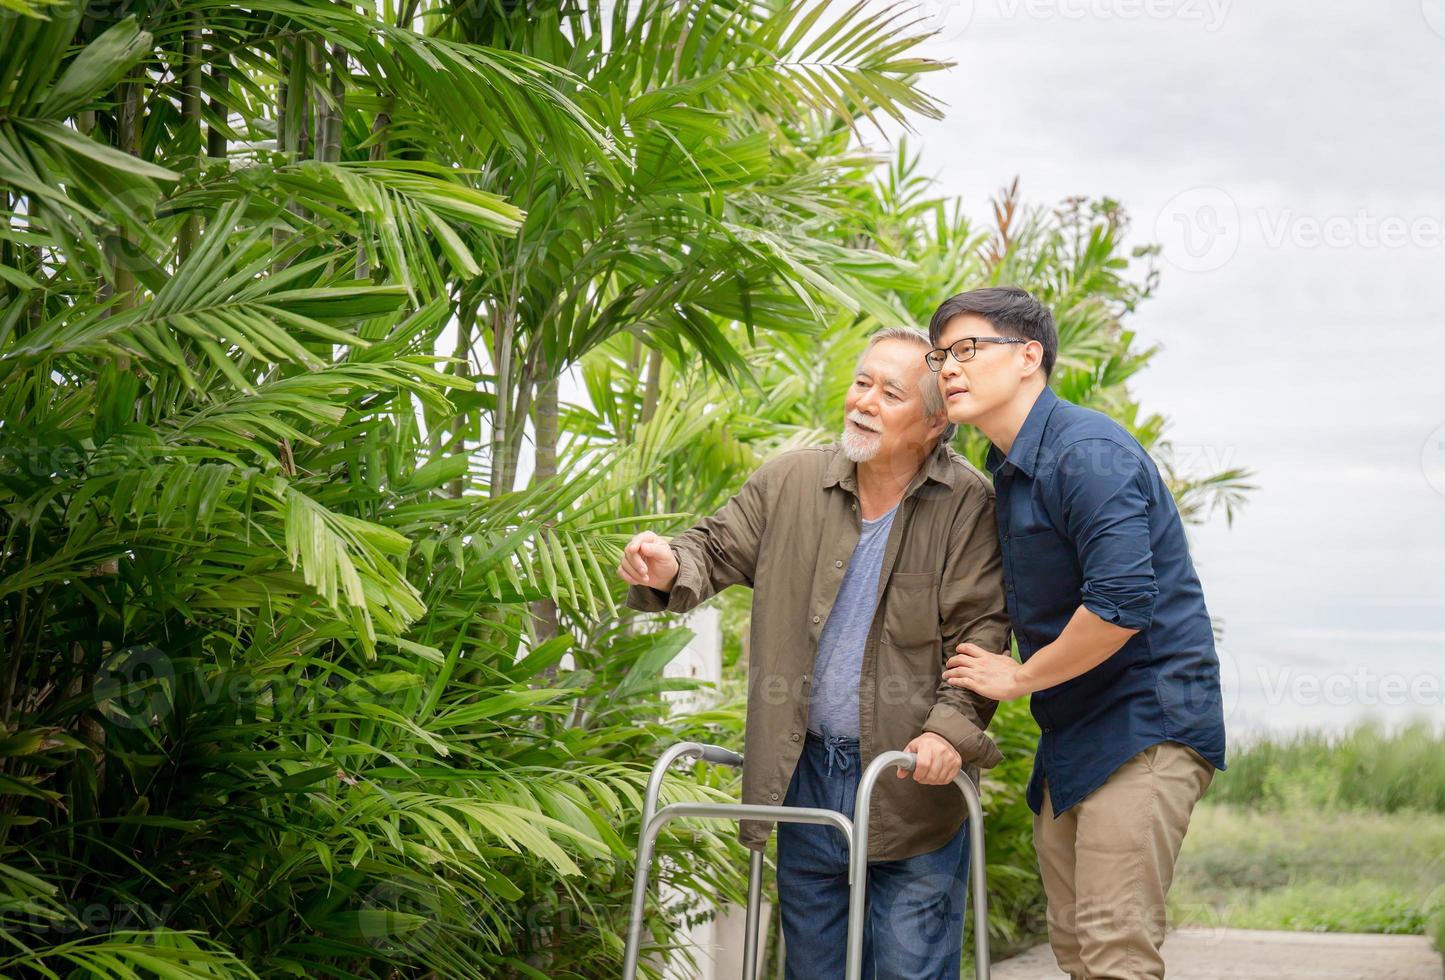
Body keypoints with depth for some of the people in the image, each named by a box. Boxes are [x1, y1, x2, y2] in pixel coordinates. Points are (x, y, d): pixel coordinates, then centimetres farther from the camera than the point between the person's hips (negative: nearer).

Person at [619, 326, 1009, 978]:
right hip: (806, 774, 4)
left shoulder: (966, 504, -9)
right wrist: (672, 569, -13)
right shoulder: (788, 482, 2)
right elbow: (719, 547, 10)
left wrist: (951, 728, -24)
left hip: (911, 783, -4)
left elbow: (981, 631, -11)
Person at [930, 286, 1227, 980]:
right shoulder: (1008, 469, 14)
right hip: (1072, 739, 10)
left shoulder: (1086, 453, -17)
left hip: (1145, 723, -10)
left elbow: (1121, 604, -26)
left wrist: (1020, 677, -14)